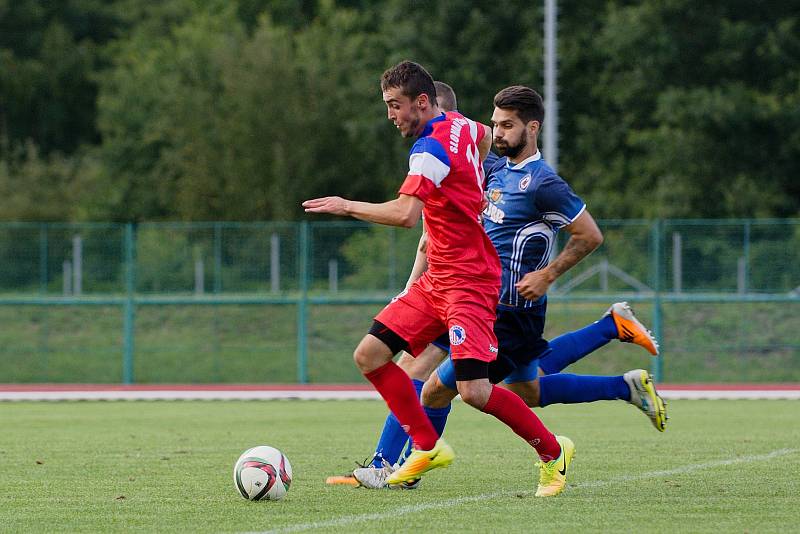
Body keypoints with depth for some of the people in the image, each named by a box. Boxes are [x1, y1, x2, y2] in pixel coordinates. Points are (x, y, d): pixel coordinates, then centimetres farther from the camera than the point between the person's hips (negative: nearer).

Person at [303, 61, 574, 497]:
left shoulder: (431, 148, -19)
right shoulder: (459, 125, 8)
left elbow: (405, 214, -32)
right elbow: (486, 138, 33)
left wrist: (346, 207, -21)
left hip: (467, 282, -10)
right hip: (436, 280, 10)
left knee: (474, 391, -17)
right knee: (370, 355, 1)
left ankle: (552, 452, 4)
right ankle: (428, 447, 9)